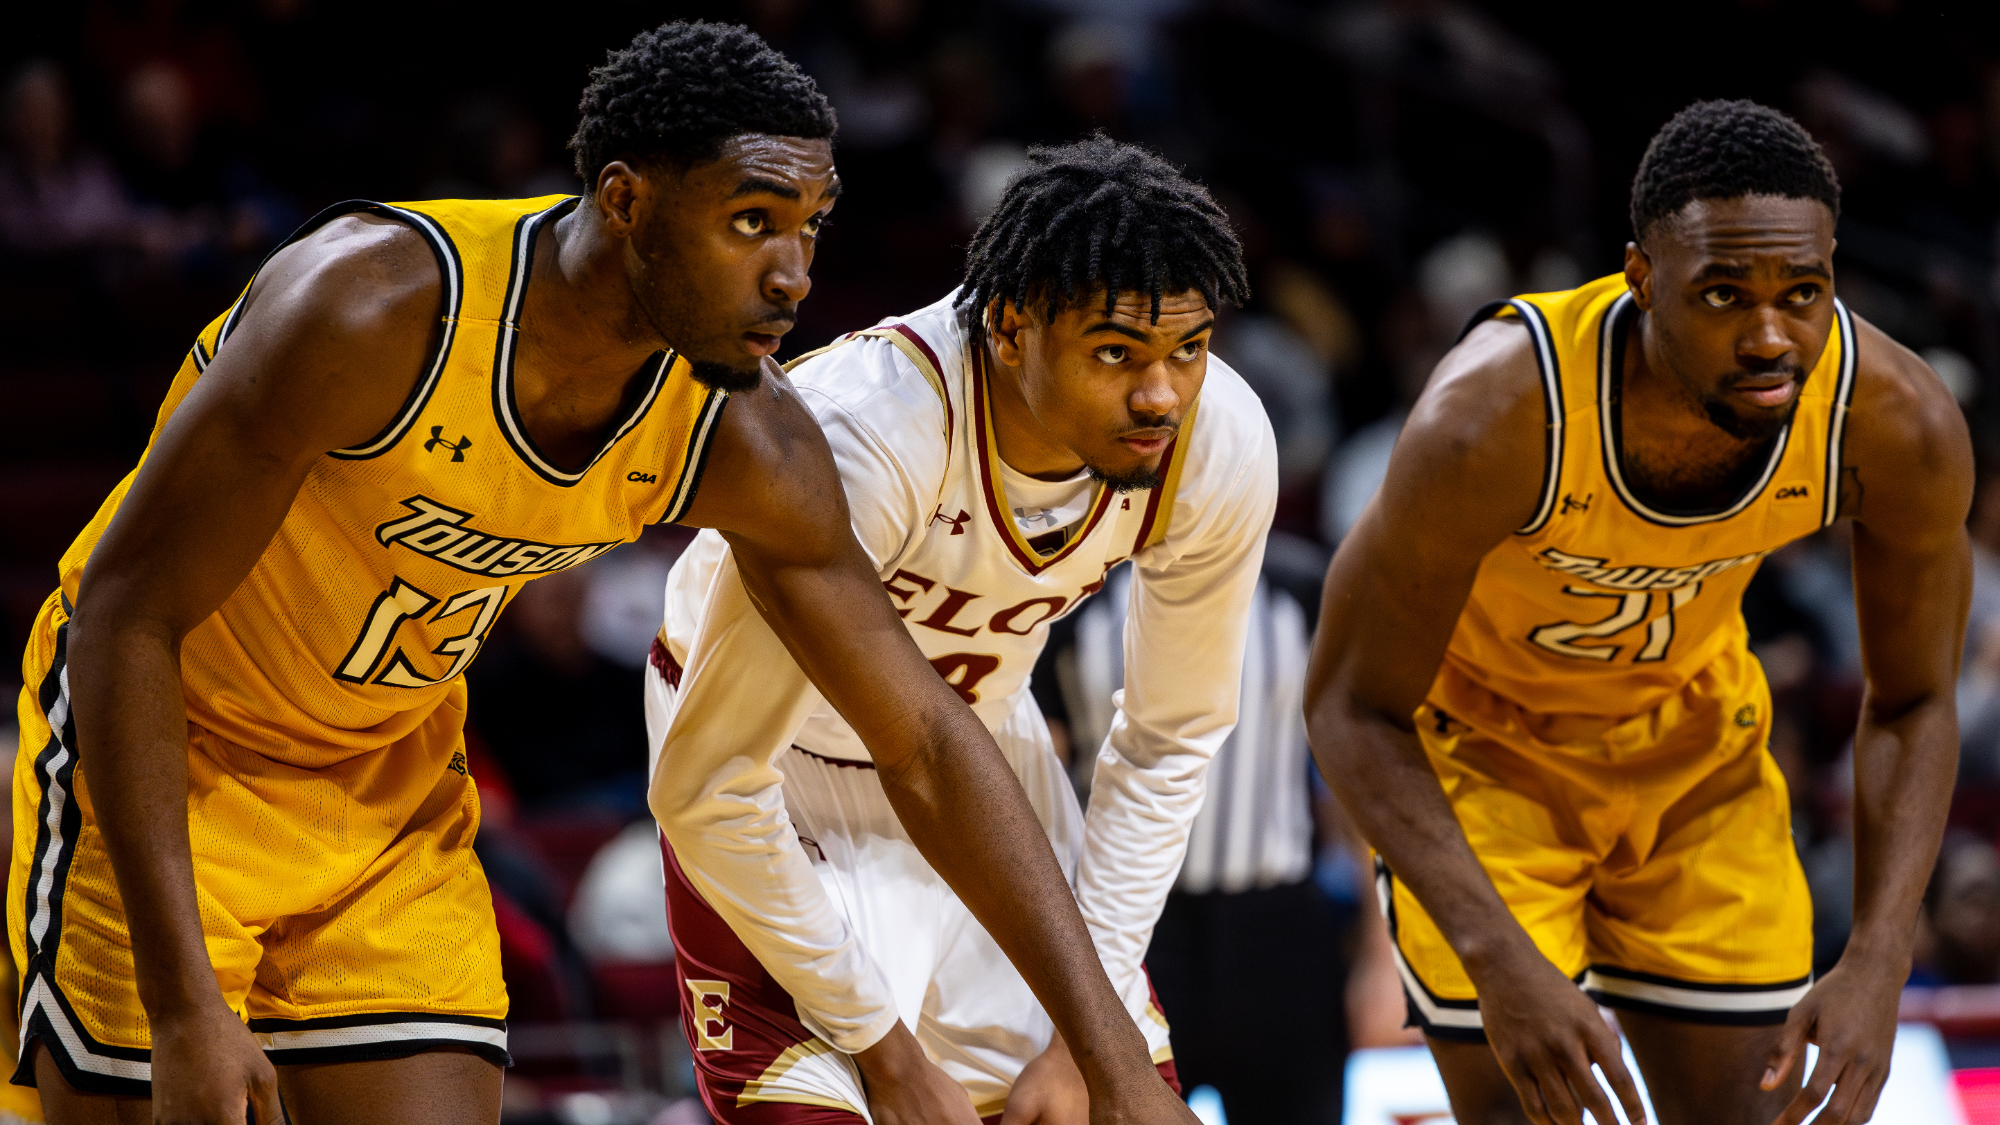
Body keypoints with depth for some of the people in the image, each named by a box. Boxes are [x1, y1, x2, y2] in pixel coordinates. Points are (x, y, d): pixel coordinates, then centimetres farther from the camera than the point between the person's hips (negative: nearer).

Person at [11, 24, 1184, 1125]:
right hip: (156, 759, -5)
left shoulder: (745, 444, -15)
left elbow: (931, 741, -6)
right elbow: (124, 614, -27)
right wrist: (183, 1010, -31)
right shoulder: (374, 308, -32)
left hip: (393, 786, 5)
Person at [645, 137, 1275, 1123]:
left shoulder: (1222, 443, -23)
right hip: (779, 753, -5)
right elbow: (705, 786, -31)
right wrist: (880, 1045, -25)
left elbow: (1170, 744, -5)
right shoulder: (863, 442, -39)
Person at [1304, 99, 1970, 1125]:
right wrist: (1499, 964, -38)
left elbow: (1912, 706, -10)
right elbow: (1351, 709, -26)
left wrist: (1876, 967, -24)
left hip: (1695, 747, 4)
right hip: (1483, 741, -3)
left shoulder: (1901, 425, -28)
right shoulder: (1493, 418, -38)